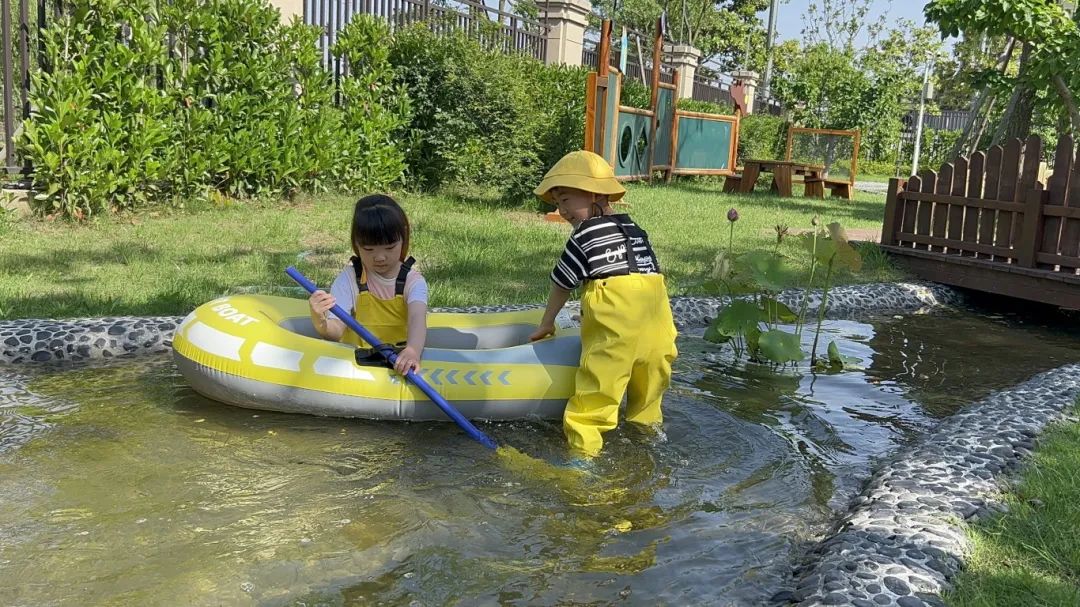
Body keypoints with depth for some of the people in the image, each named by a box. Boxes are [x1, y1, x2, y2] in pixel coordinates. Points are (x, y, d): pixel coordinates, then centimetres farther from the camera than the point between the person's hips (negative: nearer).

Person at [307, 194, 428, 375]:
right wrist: (321, 323, -34)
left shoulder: (412, 281, -2)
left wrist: (413, 350, -45)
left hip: (400, 361, 1)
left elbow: (417, 318, -22)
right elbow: (337, 330, -9)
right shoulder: (349, 278, -1)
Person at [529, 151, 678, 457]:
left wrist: (547, 323, 25)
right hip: (657, 319, 7)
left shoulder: (585, 235, 2)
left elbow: (562, 284, 11)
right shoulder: (635, 230, 22)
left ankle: (582, 449, -9)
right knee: (648, 385, 20)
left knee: (596, 390, -6)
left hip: (616, 325, -7)